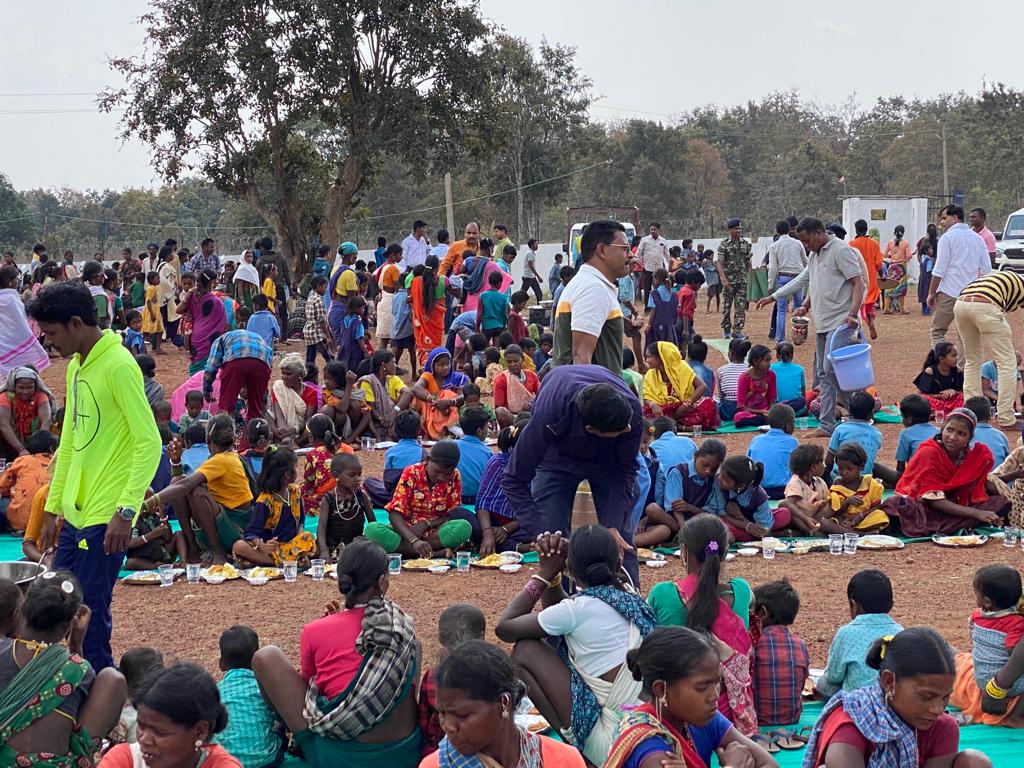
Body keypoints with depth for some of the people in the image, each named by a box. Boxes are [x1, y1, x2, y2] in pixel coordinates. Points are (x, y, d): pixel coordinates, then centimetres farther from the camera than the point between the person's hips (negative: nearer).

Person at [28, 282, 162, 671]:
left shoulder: (118, 366, -15)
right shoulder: (76, 366, 13)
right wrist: (52, 509, 20)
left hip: (105, 518, -9)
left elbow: (149, 442, -19)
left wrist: (126, 511, -23)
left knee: (89, 613, -6)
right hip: (75, 513, 9)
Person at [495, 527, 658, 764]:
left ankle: (572, 746, 5)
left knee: (525, 651, 1)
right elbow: (559, 616, 23)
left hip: (611, 746, -8)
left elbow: (504, 628, -2)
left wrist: (543, 575, 4)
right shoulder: (630, 599, 8)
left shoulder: (580, 608, -13)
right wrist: (550, 575, 10)